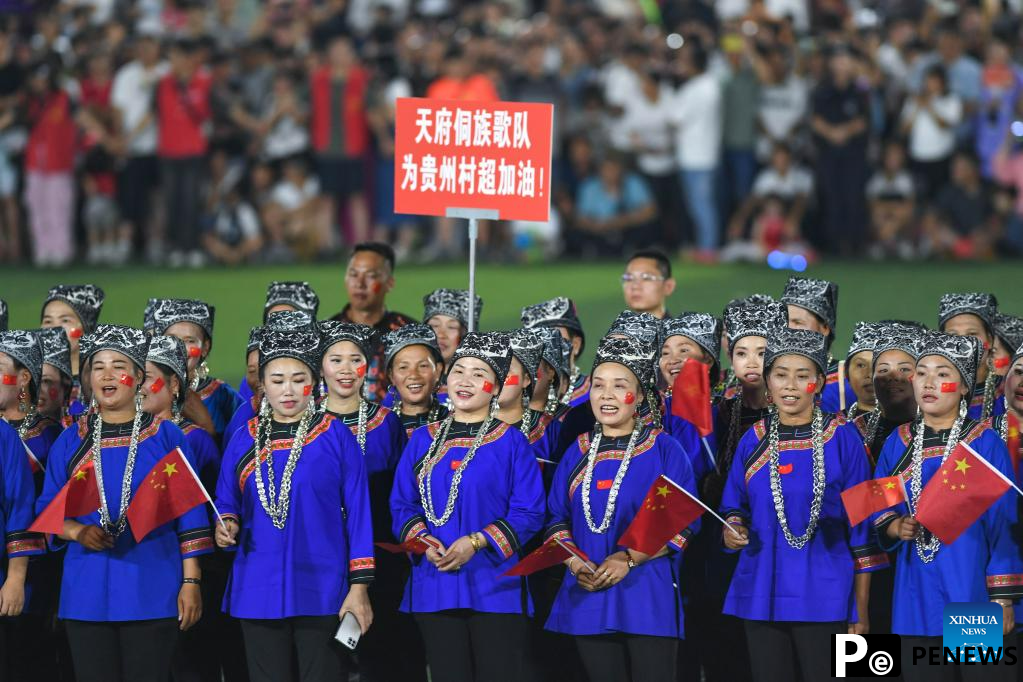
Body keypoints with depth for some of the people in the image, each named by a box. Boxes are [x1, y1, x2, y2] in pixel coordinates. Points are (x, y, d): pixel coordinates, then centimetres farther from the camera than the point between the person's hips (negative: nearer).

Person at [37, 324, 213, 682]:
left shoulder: (167, 437, 3)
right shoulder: (70, 442, 10)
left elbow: (190, 515, 2)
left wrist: (191, 581, -5)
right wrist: (78, 531, -11)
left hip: (151, 594, -2)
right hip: (87, 594, 2)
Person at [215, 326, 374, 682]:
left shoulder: (336, 437, -1)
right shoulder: (244, 441, 8)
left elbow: (358, 513, -2)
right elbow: (226, 503, 14)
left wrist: (359, 586, -8)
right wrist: (227, 526, -11)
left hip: (321, 594, -3)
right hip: (259, 592, 3)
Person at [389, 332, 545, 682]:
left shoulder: (511, 442, -1)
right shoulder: (423, 440, 11)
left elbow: (528, 513, -6)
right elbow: (402, 504, 11)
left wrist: (476, 542, -17)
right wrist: (421, 539, -9)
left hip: (495, 587, -4)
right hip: (434, 586, 4)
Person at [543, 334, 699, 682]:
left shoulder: (664, 449, -2)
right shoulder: (578, 453, 10)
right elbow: (557, 518, 12)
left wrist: (629, 558, -17)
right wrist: (573, 562, -9)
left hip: (648, 597, -4)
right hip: (589, 595, 4)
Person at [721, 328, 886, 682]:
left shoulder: (842, 438, -3)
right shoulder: (753, 441, 7)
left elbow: (861, 524, -2)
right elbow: (734, 507, 18)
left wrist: (861, 610, -5)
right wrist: (732, 529, -8)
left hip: (823, 597, -4)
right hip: (762, 596, 4)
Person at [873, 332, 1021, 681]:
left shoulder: (985, 443, -5)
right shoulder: (898, 444, 7)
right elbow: (877, 510, 13)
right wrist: (896, 526, -10)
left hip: (972, 592, -4)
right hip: (916, 599, 4)